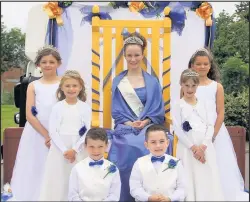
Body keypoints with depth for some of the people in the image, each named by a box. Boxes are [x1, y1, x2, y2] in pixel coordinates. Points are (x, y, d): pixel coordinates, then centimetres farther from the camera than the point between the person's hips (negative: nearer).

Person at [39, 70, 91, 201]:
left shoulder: (85, 107, 2)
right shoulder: (57, 107, 2)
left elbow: (88, 131, -2)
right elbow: (53, 131, -2)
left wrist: (75, 149, -12)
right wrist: (64, 150, -11)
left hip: (79, 150, 0)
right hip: (59, 149, 1)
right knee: (58, 180, 2)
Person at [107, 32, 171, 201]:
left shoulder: (152, 82, 6)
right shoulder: (118, 82, 9)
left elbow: (158, 110, 4)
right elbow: (116, 111, 6)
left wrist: (145, 122, -12)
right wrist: (129, 123, -10)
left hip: (147, 130, -1)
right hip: (124, 131, 1)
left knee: (145, 153, -24)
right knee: (127, 152, -20)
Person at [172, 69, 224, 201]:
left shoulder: (203, 104, 11)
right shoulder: (178, 106, 0)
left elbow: (210, 126, 5)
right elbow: (178, 130, -7)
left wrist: (203, 146, -9)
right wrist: (193, 147, -12)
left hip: (205, 148, 3)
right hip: (188, 148, -3)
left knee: (208, 180, 3)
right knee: (190, 179, -3)